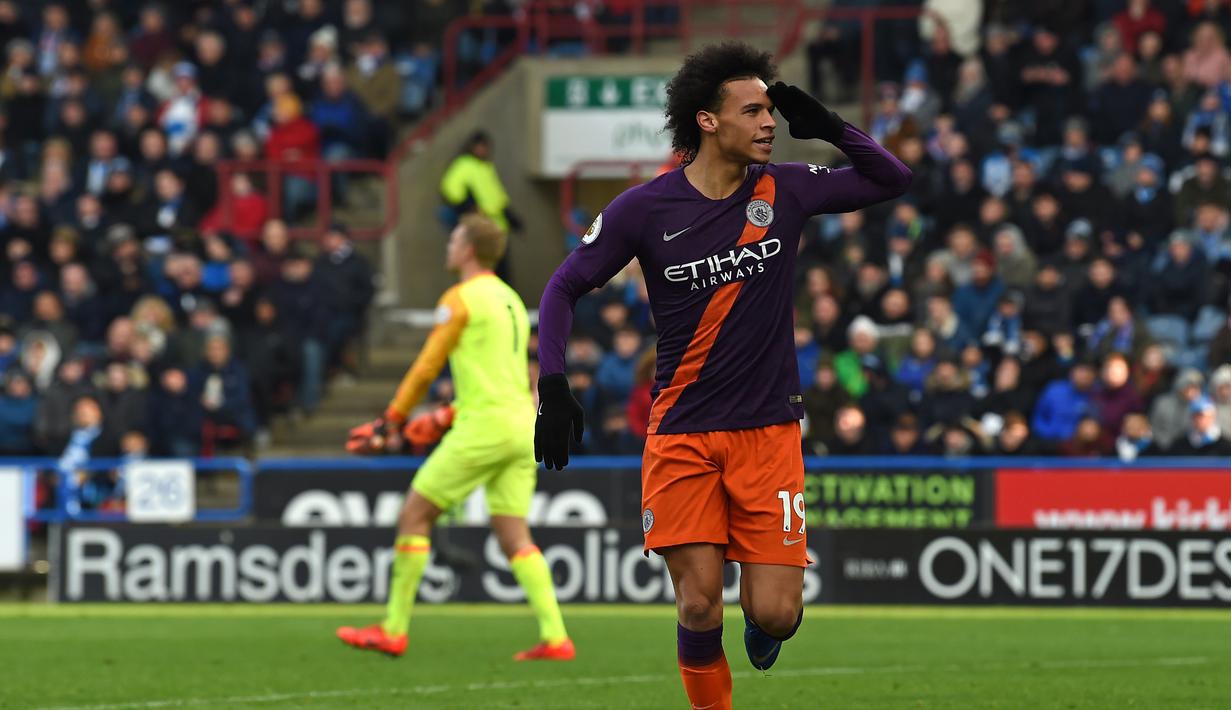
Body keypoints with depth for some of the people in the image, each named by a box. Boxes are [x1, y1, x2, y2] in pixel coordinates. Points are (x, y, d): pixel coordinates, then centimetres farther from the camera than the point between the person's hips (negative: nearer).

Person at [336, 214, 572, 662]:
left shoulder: (461, 299, -4)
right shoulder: (510, 299, 20)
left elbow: (427, 368, -4)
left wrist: (393, 419, 8)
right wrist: (444, 419, 30)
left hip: (484, 426, -8)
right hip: (522, 427, 8)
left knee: (414, 515, 1)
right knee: (514, 536, 4)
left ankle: (393, 630, 2)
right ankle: (555, 637, -10)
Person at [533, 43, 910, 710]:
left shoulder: (785, 190, 0)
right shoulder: (644, 208, -6)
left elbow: (892, 178, 9)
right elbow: (564, 287, 3)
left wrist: (827, 126, -7)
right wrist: (554, 388, -7)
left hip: (769, 430, 1)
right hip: (682, 431, -1)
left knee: (775, 614, -7)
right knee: (699, 607, -10)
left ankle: (760, 614, 30)